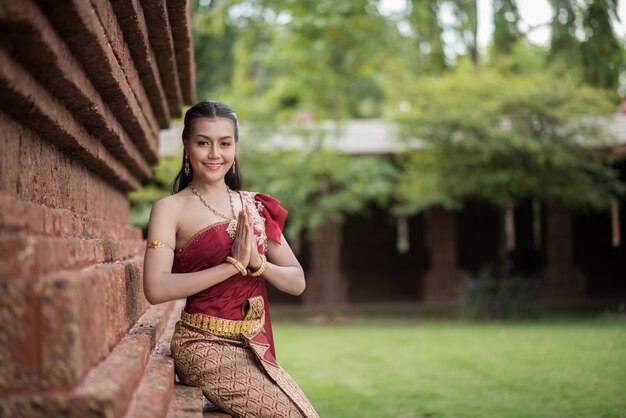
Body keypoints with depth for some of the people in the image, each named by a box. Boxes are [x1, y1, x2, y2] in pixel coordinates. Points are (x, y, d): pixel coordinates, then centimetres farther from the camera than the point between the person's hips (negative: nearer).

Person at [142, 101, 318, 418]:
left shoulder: (255, 208, 12)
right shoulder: (170, 209, -2)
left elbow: (297, 283, 10)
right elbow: (156, 289, -17)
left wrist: (256, 262, -10)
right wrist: (233, 265, -16)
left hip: (255, 346, 5)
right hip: (205, 346, -5)